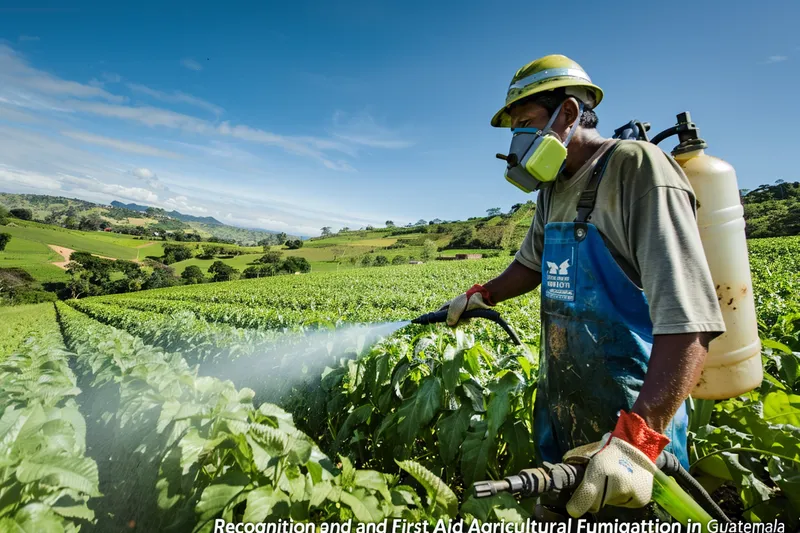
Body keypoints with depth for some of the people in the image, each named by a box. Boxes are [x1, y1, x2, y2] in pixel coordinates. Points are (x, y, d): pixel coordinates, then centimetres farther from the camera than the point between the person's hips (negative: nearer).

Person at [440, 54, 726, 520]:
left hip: (640, 416, -7)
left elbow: (689, 318, -28)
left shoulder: (637, 170, -18)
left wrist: (637, 437, -35)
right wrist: (482, 295, 13)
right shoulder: (553, 190, 8)